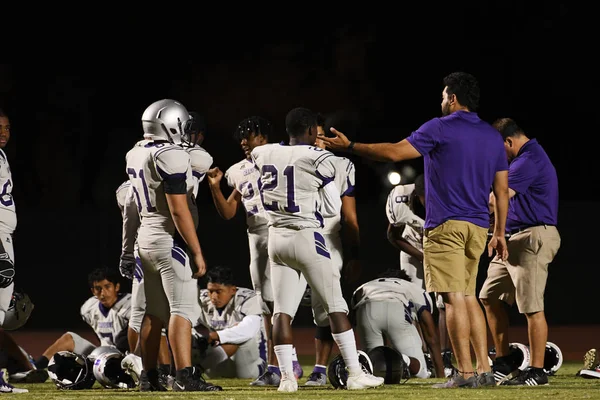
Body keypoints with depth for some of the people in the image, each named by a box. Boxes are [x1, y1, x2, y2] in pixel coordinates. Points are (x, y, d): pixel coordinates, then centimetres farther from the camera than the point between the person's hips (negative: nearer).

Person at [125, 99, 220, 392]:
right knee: (182, 309, -10)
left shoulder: (135, 155, 10)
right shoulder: (171, 156, -16)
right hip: (171, 239, -9)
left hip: (146, 237, 9)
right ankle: (185, 377, -17)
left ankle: (149, 377, 14)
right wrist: (197, 252, -16)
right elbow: (179, 210, -19)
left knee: (155, 312, 12)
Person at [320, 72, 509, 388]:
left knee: (454, 299, -8)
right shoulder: (493, 137, 13)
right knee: (468, 297, 13)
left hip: (446, 225, -7)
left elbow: (394, 152, -9)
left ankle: (465, 373, -11)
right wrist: (499, 232, 21)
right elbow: (502, 190, 14)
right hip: (478, 228, 7)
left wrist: (349, 147, 1)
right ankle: (484, 370, 8)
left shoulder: (441, 128, -7)